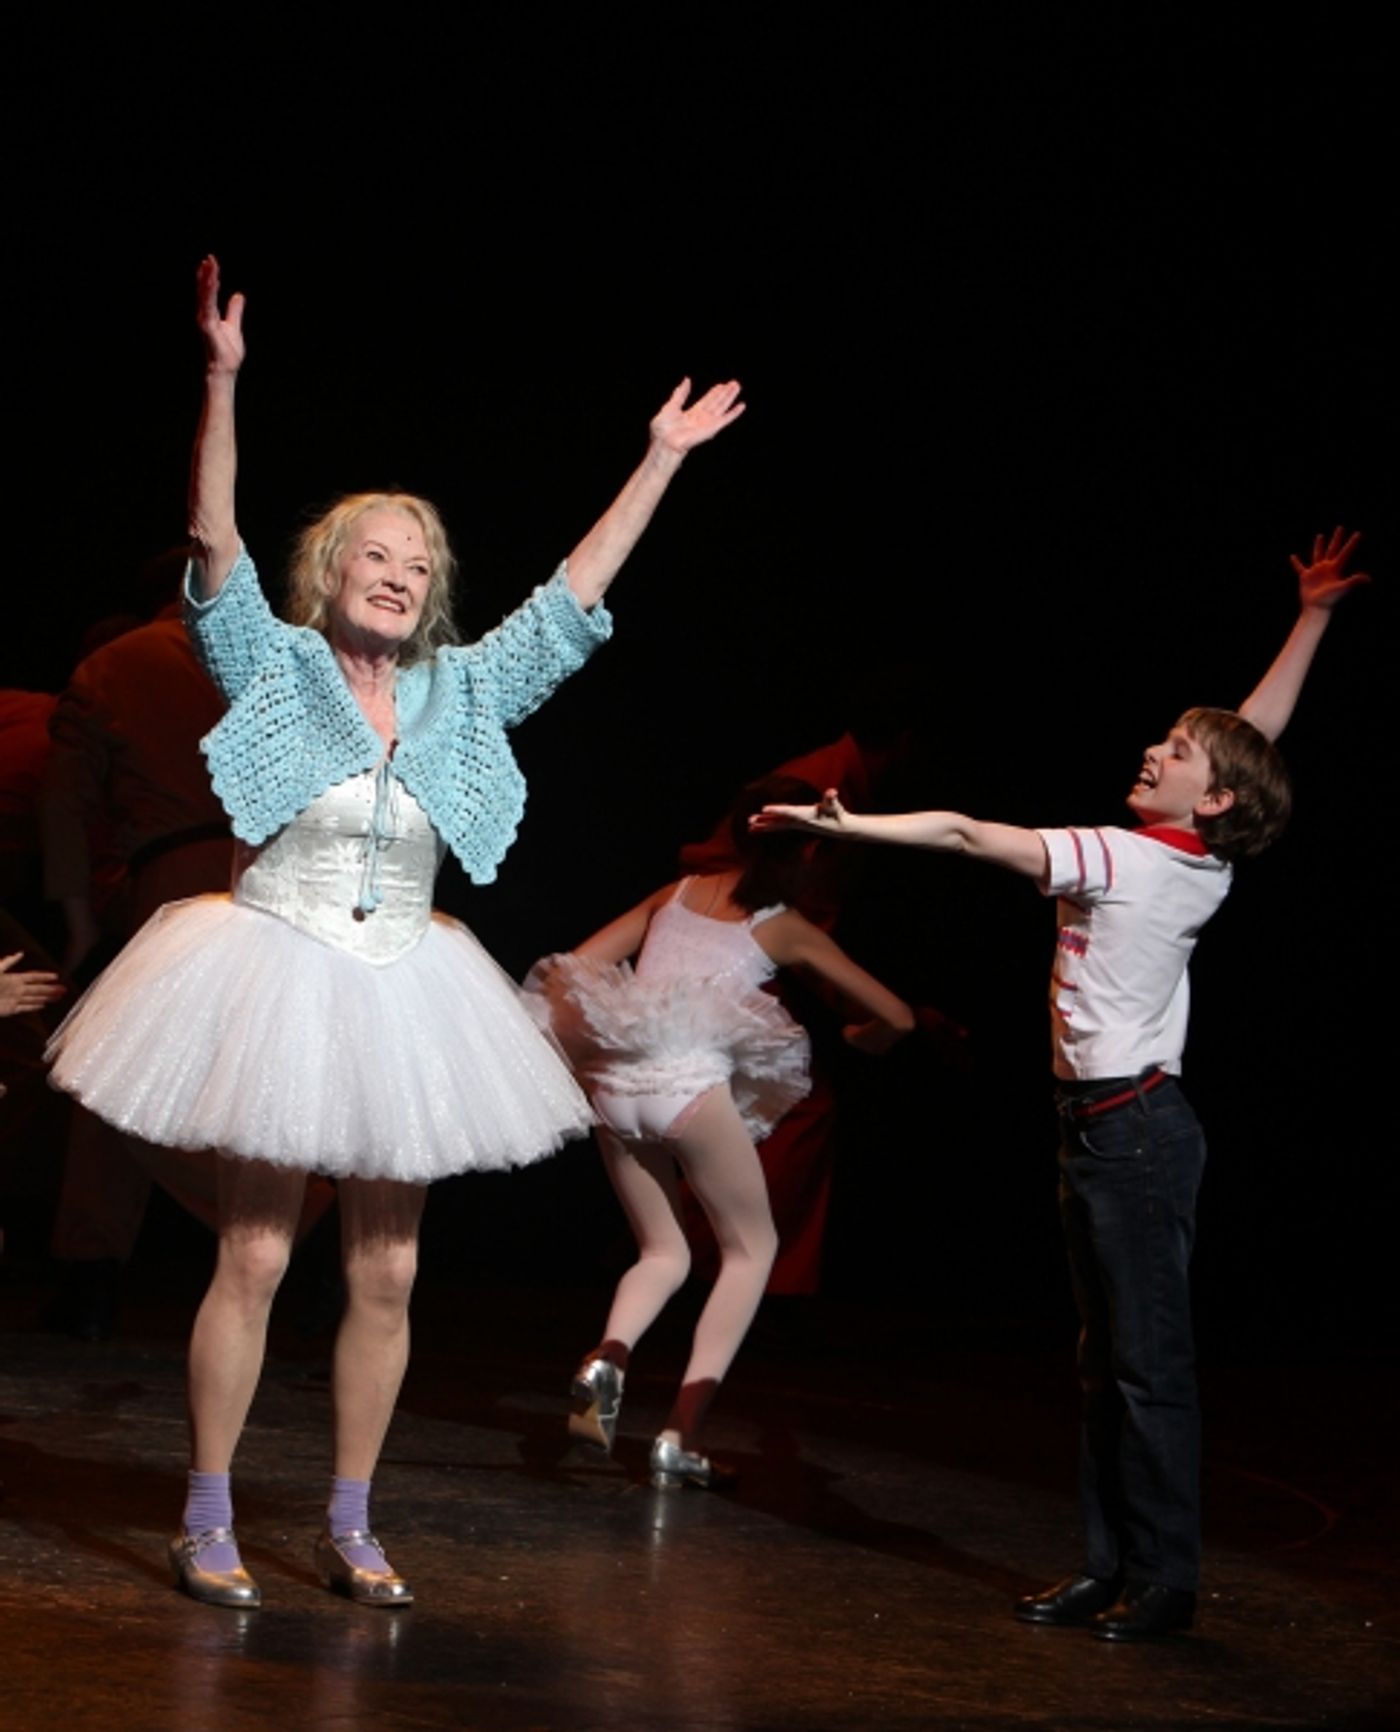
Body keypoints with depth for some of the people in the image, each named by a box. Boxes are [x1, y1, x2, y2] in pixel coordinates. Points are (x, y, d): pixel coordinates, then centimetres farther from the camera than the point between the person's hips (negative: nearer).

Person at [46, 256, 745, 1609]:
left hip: (400, 996, 4)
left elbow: (574, 596, 11)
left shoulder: (461, 691, 9)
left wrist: (660, 459, 9)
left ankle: (349, 1529, 15)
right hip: (276, 978, -4)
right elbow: (215, 547, -14)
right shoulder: (273, 666, -1)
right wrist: (222, 382, -25)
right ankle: (206, 1524, 6)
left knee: (386, 1274, 4)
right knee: (253, 1257, -5)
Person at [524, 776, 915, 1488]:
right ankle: (683, 1434, 0)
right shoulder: (785, 927, 10)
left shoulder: (677, 893, 20)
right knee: (751, 1247, 13)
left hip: (612, 1077, 5)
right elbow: (895, 1016, 15)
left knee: (664, 1253, 19)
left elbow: (580, 965, 18)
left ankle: (607, 1357, -12)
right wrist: (858, 1038, 36)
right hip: (690, 1079, -5)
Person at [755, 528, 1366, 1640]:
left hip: (1134, 1128, -9)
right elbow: (1258, 733, 18)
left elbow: (967, 834, -13)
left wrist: (847, 825, -9)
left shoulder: (1123, 862, -14)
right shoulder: (1203, 870, 7)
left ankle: (1167, 1580, -1)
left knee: (1150, 1360, -5)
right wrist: (1315, 617, 23)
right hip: (1104, 1128, 9)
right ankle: (1110, 1566, 16)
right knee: (1109, 1360, 11)